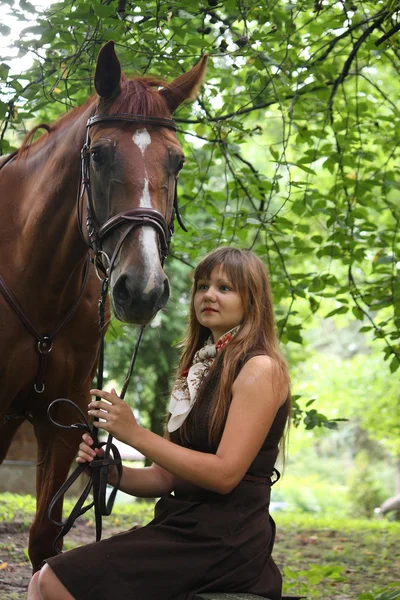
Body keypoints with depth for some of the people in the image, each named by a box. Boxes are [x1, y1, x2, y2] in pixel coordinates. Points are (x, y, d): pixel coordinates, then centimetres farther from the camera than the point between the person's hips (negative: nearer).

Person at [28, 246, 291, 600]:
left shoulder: (260, 368, -9)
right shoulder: (200, 367, 17)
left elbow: (225, 473, -19)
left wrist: (135, 434, -17)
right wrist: (111, 471, -4)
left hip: (224, 541, -8)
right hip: (186, 527, 8)